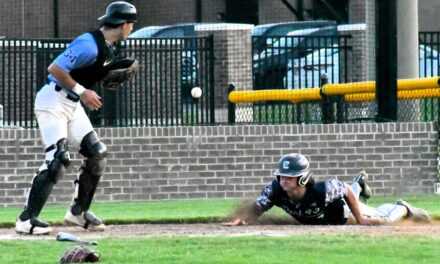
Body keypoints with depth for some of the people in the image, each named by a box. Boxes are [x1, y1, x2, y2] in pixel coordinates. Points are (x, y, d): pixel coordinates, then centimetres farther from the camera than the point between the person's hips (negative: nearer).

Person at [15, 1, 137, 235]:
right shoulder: (90, 45, -23)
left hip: (73, 104, 10)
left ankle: (78, 211, 18)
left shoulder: (109, 48, 7)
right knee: (58, 159, -18)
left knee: (97, 153, 6)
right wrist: (81, 91, -21)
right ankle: (26, 220, -17)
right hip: (53, 101, -10)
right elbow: (54, 68, -25)